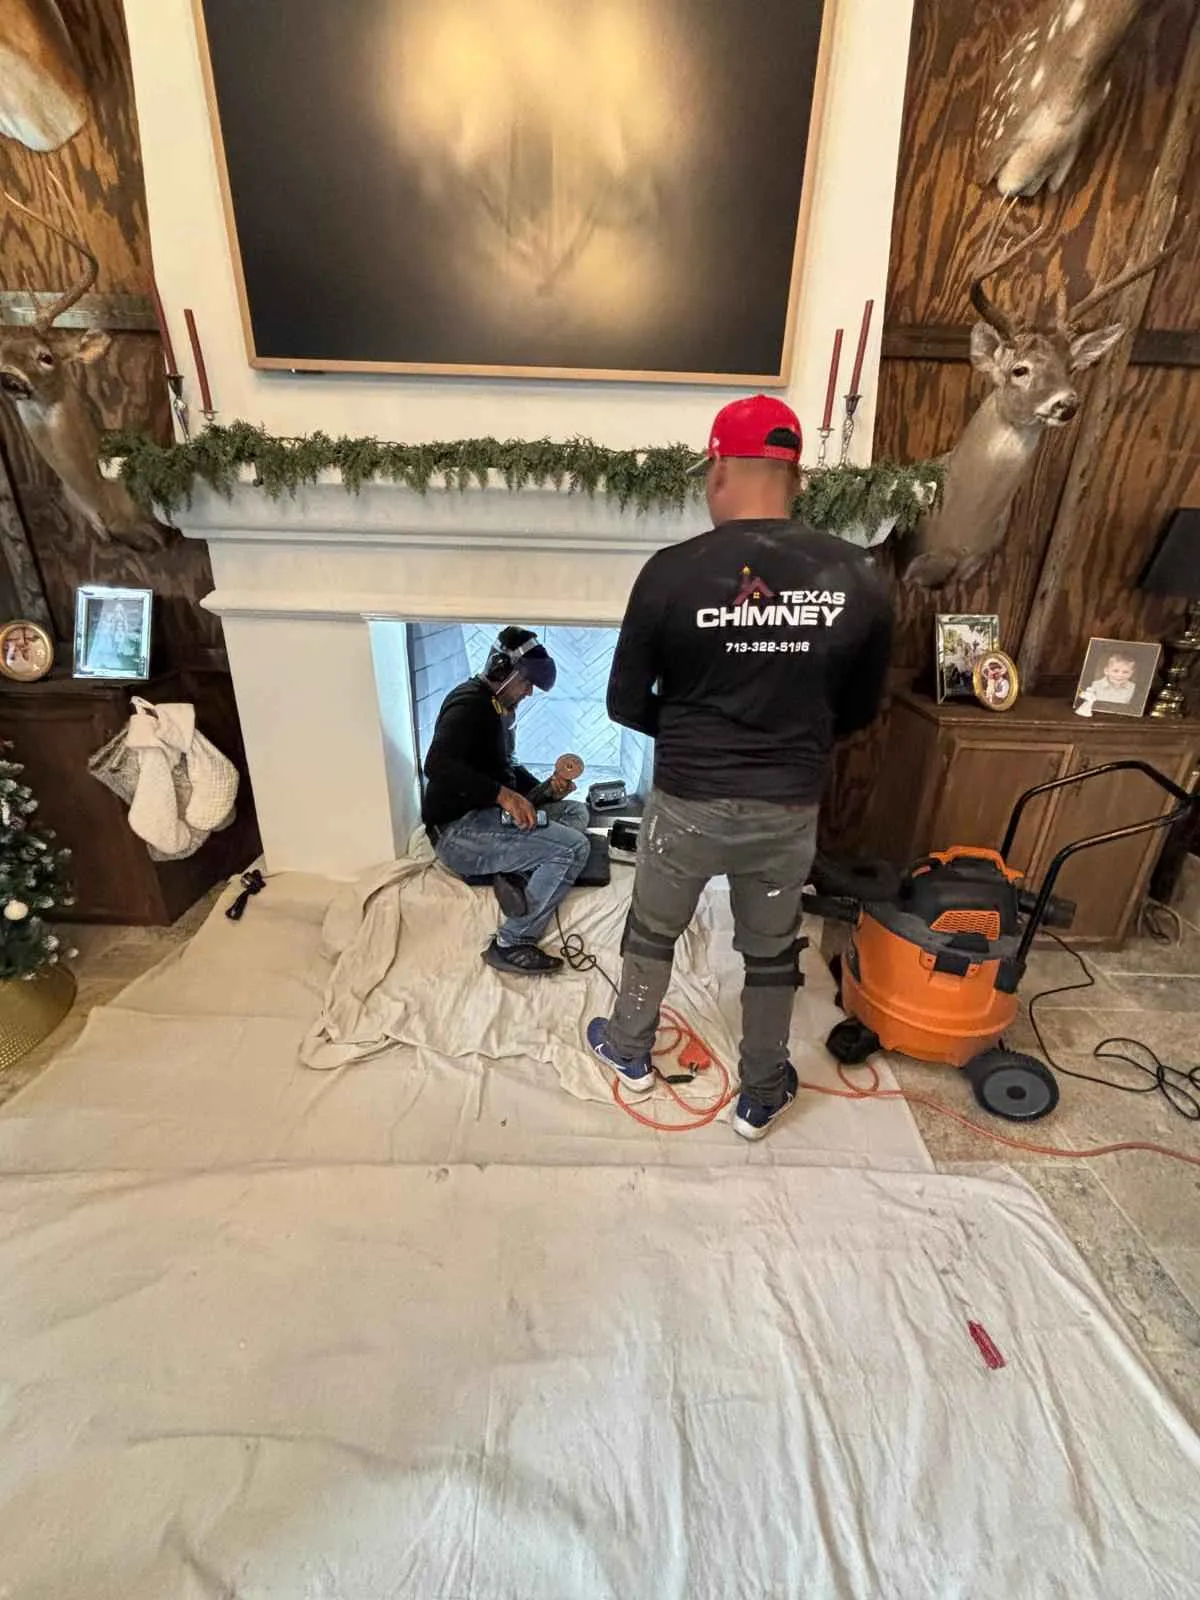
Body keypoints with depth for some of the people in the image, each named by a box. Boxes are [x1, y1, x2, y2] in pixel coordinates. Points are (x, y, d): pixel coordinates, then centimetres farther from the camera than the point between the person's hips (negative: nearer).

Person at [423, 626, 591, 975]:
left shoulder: (502, 709, 17)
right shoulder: (469, 703, -12)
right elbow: (437, 765, -28)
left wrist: (545, 789, 7)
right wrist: (502, 794, -31)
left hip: (488, 816, 10)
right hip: (457, 829, -10)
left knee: (576, 812, 6)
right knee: (573, 847, -19)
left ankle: (517, 875, -16)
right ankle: (510, 946, -13)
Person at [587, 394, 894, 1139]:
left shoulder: (672, 572, -13)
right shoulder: (858, 577, -5)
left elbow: (626, 703, -6)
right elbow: (861, 709, 5)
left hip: (688, 802, -1)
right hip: (792, 809, 2)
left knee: (653, 931, 24)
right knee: (772, 953, 23)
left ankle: (631, 1050, 47)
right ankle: (762, 1096, 43)